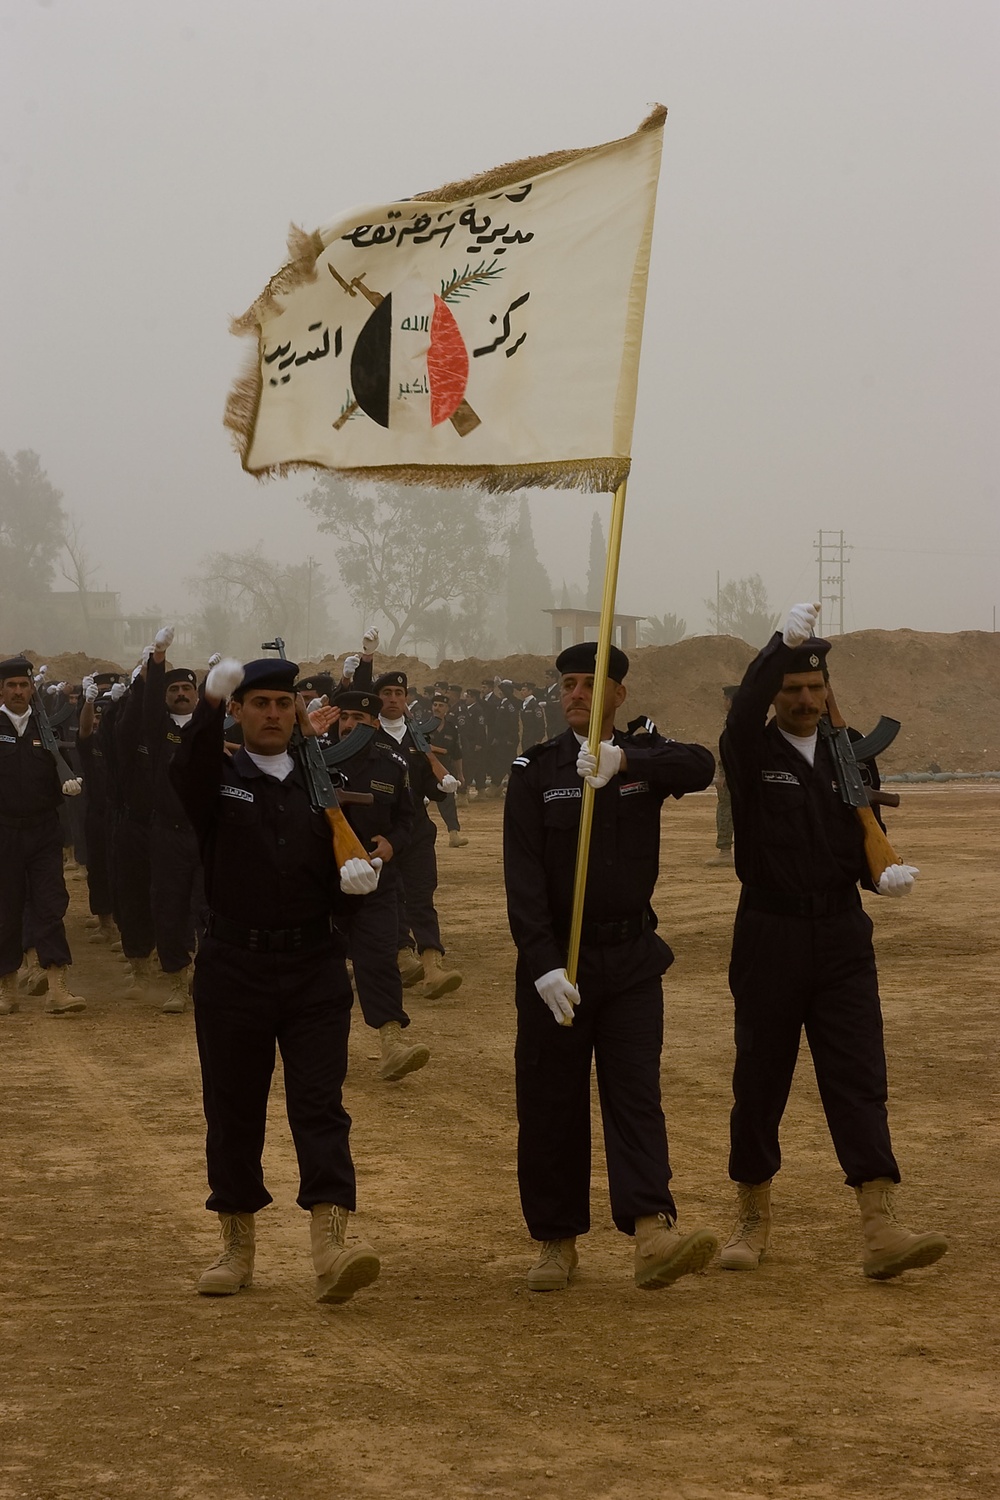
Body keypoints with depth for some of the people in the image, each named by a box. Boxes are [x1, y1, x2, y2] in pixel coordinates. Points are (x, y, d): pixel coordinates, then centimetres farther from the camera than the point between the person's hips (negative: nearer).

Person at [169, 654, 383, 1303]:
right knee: (233, 1107, 7)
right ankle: (238, 1245, 21)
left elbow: (345, 865, 14)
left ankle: (331, 1247, -17)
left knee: (320, 1102, -8)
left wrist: (360, 874, -11)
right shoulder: (219, 777, 2)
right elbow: (187, 771, -23)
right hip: (234, 968, -1)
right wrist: (210, 703, -40)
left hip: (315, 966, 1)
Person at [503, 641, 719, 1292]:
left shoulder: (645, 751, 5)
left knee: (637, 1092, -8)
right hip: (555, 960, 0)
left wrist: (624, 762, -36)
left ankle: (653, 1235, -19)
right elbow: (523, 877, -10)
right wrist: (543, 964, -22)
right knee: (551, 1103, 4)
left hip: (633, 958, 1)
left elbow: (701, 765, -20)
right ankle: (557, 1242, 15)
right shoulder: (535, 771, 0)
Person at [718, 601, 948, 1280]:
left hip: (843, 938, 3)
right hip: (770, 938, -2)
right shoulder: (753, 753, -3)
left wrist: (882, 874, -12)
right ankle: (754, 1221, 20)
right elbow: (745, 711, -26)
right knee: (760, 1079, 6)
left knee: (860, 1078, -5)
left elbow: (865, 839, 11)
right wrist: (783, 643, -40)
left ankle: (882, 1229, -10)